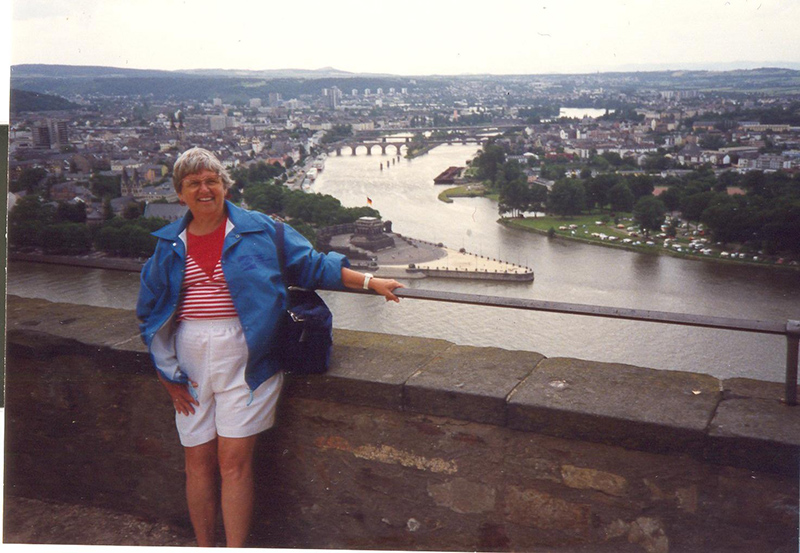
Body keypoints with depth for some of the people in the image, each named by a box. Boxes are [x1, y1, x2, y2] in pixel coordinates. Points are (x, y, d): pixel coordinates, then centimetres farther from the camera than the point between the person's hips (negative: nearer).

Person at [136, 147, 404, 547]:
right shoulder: (169, 244, 10)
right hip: (191, 360, 3)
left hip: (243, 359, -3)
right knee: (198, 460, 7)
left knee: (234, 460, -6)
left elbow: (312, 265, 7)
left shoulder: (257, 230, 2)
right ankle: (204, 547, 22)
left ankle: (235, 549, 3)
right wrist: (167, 373, 8)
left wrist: (370, 281, 1)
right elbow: (151, 311, 15)